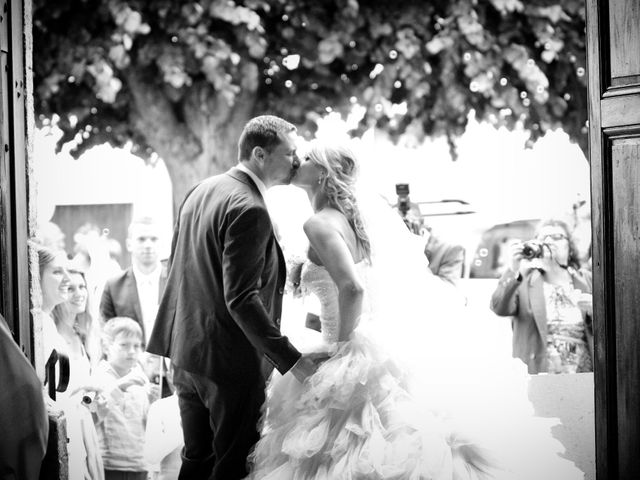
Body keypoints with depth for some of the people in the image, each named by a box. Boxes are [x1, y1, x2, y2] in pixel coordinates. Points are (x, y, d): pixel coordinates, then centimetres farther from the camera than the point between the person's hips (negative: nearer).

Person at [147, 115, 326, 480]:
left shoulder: (201, 190, 9)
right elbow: (241, 299, -26)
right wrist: (292, 360, -25)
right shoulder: (249, 209, -20)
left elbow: (177, 267, 18)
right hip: (231, 361, -9)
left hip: (186, 353, 9)